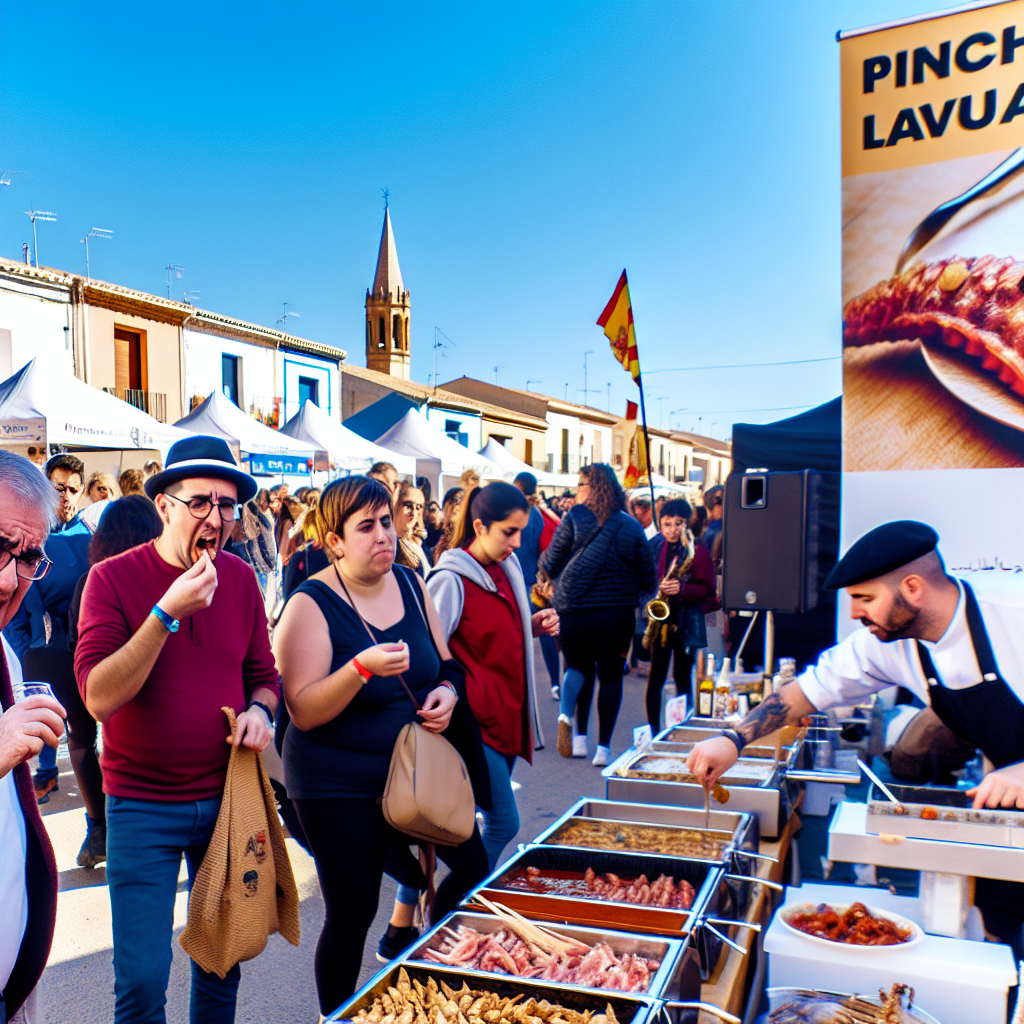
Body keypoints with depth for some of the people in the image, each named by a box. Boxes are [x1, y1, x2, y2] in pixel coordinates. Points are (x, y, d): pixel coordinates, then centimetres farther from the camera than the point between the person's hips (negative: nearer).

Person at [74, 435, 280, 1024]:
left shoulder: (240, 577, 1)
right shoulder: (113, 578, -11)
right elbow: (99, 698, -20)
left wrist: (258, 710, -10)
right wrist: (168, 613, -28)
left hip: (227, 796, 4)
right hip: (144, 807, -3)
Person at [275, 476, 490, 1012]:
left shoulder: (410, 584, 1)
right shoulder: (310, 605, -16)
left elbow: (444, 663, 12)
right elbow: (304, 712, -21)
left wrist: (447, 692, -10)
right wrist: (363, 668, -35)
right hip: (341, 788, -6)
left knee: (474, 868, 11)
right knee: (351, 914, 4)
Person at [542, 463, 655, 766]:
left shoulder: (574, 519, -6)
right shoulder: (632, 526, 2)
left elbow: (551, 565, -2)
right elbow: (648, 579, 3)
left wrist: (544, 559, 19)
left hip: (575, 609, -1)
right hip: (618, 613, 1)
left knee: (579, 668, 20)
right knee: (611, 675, 11)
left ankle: (566, 715, -2)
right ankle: (603, 747, 9)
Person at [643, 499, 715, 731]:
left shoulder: (698, 552, -5)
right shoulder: (653, 547, 5)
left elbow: (708, 590, -6)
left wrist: (682, 589, -21)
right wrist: (649, 602, -2)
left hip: (687, 622, -2)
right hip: (660, 617, 2)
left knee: (682, 677, 6)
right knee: (656, 675, 2)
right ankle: (654, 731, 11)